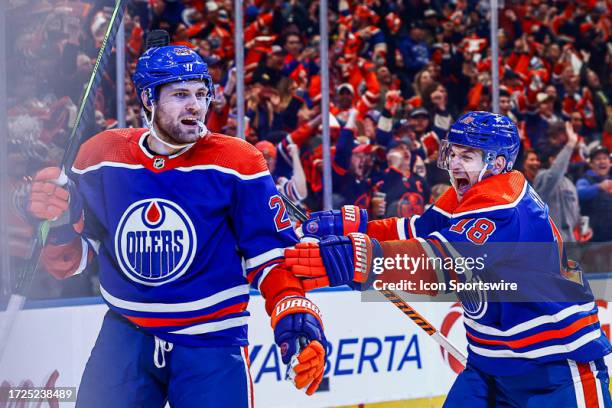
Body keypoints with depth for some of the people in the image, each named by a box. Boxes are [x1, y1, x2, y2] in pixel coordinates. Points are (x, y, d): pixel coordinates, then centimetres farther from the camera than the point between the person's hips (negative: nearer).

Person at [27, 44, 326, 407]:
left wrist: (295, 316, -20)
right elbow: (70, 260, 8)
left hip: (212, 341, -2)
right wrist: (56, 224, -12)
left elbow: (271, 254, -5)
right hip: (125, 336, 2)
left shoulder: (237, 163, -8)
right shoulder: (101, 157, -2)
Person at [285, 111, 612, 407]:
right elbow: (420, 232, 5)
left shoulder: (504, 208, -25)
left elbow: (446, 260, -39)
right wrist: (353, 226, -11)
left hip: (557, 361, -9)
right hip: (491, 360, 9)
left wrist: (363, 260, -53)